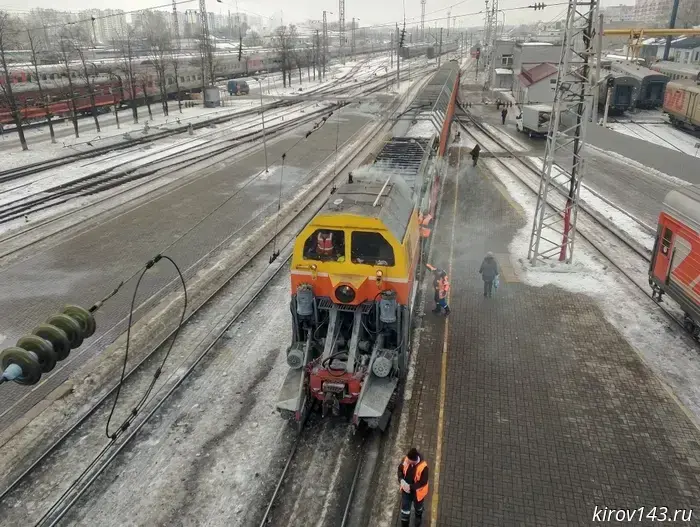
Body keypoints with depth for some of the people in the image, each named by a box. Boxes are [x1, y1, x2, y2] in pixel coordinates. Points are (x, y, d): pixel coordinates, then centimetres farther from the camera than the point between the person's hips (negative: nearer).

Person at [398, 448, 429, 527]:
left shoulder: (423, 467, -36)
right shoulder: (406, 459, -23)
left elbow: (423, 482, -25)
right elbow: (400, 469, -6)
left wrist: (410, 487, -27)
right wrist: (401, 480, -23)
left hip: (417, 492, -2)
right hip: (405, 490, 2)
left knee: (418, 507, 29)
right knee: (405, 509, 19)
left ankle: (418, 517, 62)